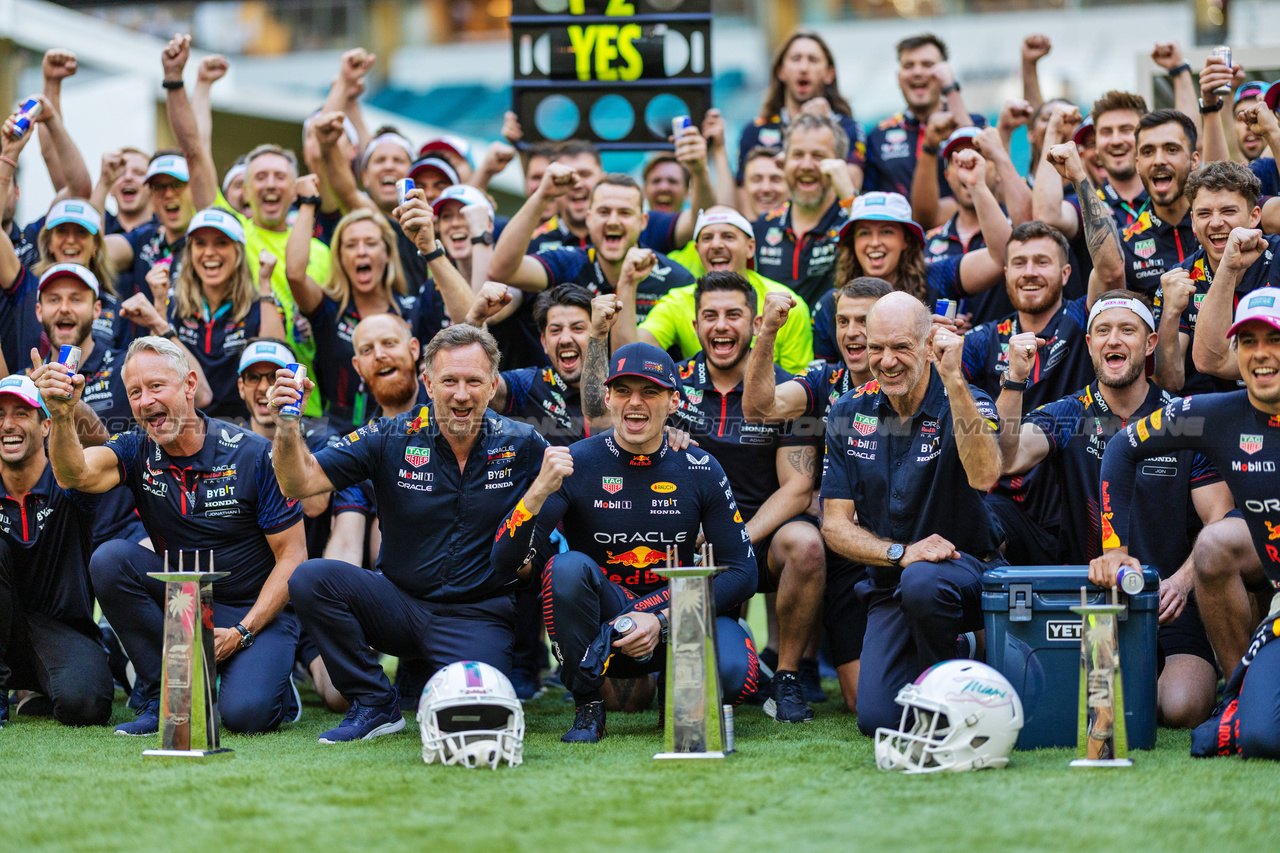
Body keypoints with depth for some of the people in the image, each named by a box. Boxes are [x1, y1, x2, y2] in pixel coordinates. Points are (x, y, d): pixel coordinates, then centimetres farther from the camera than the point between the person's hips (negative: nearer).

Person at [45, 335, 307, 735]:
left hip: (256, 610, -4)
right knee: (110, 559, -22)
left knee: (245, 713, -30)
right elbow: (75, 475, -27)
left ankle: (276, 687, 10)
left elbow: (291, 557, -11)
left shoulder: (253, 455, -15)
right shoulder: (137, 451, -5)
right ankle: (162, 696, -9)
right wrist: (61, 416, -47)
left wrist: (241, 634, -20)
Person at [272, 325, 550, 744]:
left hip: (479, 614, -2)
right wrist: (287, 429, -29)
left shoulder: (522, 446, -3)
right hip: (399, 601, 2)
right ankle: (376, 705, -7)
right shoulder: (393, 438, -5)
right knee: (311, 579, -24)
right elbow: (300, 482, -9)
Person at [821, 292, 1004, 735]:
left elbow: (983, 476, -31)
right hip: (889, 587, 4)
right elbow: (835, 524, 1)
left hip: (967, 569, -4)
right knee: (878, 719, -15)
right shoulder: (848, 415, 3)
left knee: (921, 582, -40)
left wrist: (953, 379, -34)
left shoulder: (967, 404, -8)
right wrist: (901, 552, -17)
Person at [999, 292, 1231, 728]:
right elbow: (1006, 459, -13)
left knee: (1181, 708, -25)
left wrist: (1182, 581, -20)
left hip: (1168, 606, -1)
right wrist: (1014, 382, -24)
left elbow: (1220, 525, -2)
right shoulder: (1065, 417, 7)